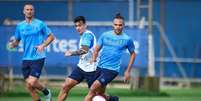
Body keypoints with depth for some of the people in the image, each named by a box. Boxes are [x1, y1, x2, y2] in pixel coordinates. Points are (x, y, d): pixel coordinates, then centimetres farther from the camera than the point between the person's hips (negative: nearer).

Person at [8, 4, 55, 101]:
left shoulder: (40, 24, -2)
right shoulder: (20, 26, 9)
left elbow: (51, 36, 3)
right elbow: (16, 41, 15)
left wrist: (43, 45, -13)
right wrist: (13, 43, -8)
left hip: (38, 58, -5)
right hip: (26, 59, 5)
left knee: (32, 83, -15)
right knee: (29, 86, 3)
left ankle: (46, 92, 14)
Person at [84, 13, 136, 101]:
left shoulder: (127, 39, -3)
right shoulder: (105, 35, 4)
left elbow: (132, 54, 10)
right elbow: (97, 49, 11)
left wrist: (128, 71, 7)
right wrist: (93, 59, -9)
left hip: (112, 70, -4)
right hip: (100, 67, 4)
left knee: (92, 90, -19)